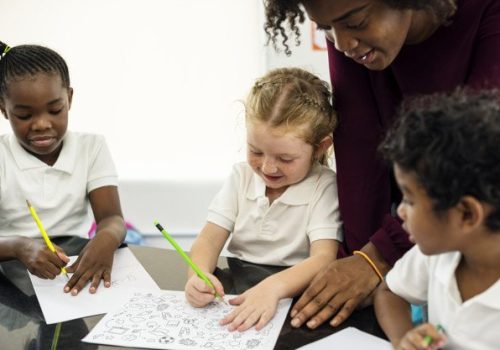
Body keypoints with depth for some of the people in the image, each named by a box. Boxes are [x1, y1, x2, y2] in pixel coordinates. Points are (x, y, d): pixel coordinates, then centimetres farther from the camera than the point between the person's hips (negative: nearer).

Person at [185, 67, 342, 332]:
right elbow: (210, 238, -1)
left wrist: (272, 287, -38)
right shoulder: (242, 176, 5)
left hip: (292, 297, -3)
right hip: (236, 296, 3)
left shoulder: (323, 187, -8)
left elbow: (324, 258, -19)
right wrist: (199, 274, -24)